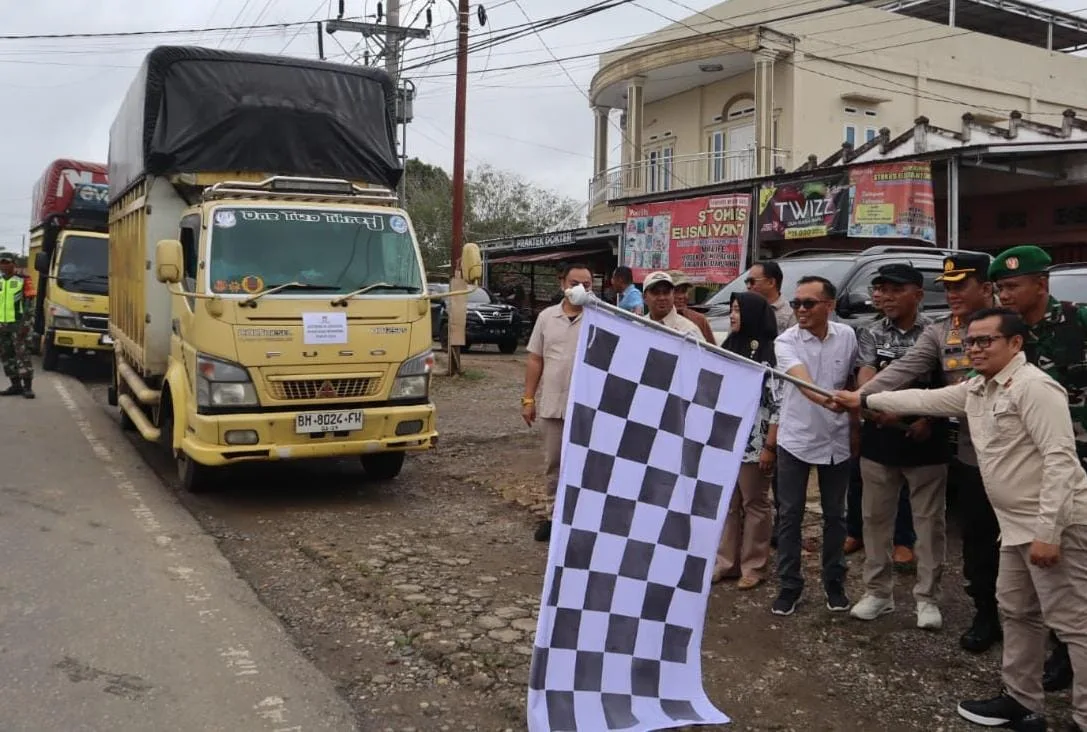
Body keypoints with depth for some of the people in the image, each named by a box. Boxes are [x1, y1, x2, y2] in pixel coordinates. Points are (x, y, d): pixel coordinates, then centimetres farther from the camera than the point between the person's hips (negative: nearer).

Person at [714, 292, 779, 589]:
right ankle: (726, 562, 23)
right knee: (727, 504, 13)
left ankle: (753, 567, 17)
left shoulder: (769, 352, -12)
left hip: (753, 445, -7)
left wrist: (770, 446, -15)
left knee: (755, 505, 6)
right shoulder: (729, 347, 12)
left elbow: (779, 404, -14)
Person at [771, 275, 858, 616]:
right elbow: (803, 383, -31)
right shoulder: (786, 342, -14)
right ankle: (790, 585, 18)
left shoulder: (847, 336, -4)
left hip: (836, 440, 2)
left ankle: (834, 582, 29)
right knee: (790, 515, 5)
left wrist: (854, 425, 12)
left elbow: (852, 382, 10)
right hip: (796, 439, -2)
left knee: (834, 514, 14)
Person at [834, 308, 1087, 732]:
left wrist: (1048, 531, -25)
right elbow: (925, 399, 22)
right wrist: (863, 401, 23)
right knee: (1016, 611, 18)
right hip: (1018, 525, 10)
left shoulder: (1033, 387, -18)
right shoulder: (975, 389, 11)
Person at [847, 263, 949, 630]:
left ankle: (927, 597, 16)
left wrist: (929, 420, -16)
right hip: (879, 439, 3)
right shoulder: (870, 334, 4)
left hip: (925, 440, -2)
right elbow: (865, 376, -10)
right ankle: (878, 591, 23)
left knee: (929, 519, 5)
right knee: (876, 517, 10)